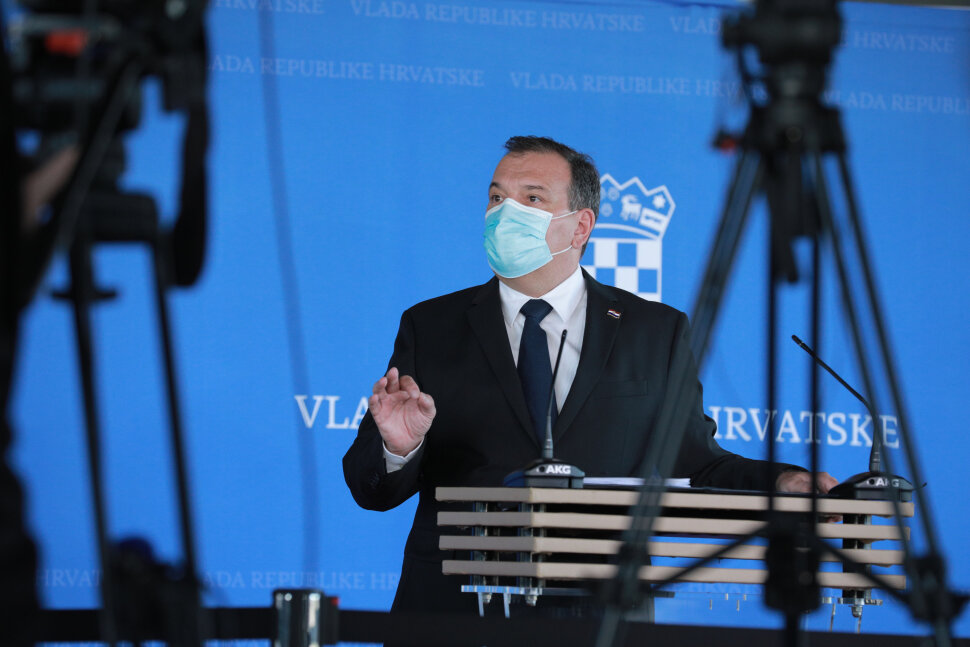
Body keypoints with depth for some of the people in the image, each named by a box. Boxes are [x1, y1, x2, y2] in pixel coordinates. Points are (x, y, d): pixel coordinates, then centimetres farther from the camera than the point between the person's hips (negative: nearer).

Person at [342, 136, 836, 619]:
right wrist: (398, 448, -15)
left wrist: (782, 484, -1)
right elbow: (371, 490, 6)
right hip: (452, 610, 0)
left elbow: (691, 464, 14)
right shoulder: (429, 328, 11)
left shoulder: (658, 333, 14)